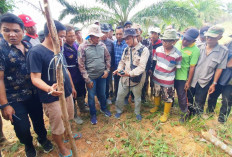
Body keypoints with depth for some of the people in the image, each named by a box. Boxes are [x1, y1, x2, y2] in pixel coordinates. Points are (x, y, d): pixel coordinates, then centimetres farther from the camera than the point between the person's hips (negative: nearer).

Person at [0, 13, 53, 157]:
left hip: (34, 94, 4)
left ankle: (42, 138, 48)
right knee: (22, 128, 9)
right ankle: (28, 145, 42)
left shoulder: (29, 47, 1)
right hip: (14, 99, -3)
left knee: (39, 120, 19)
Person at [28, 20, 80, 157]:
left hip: (67, 93, 7)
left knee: (67, 119, 25)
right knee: (57, 126, 12)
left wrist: (72, 87, 18)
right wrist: (49, 89, -41)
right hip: (52, 98, -7)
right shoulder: (36, 52, -17)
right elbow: (35, 78, -22)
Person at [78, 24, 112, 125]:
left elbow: (108, 58, 10)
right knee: (91, 96, 12)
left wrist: (107, 70, 0)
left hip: (102, 75, 3)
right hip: (91, 77, -3)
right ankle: (93, 114, 34)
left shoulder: (102, 45, -1)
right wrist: (87, 80, -11)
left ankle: (103, 108, 46)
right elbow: (81, 65, -11)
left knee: (102, 94, 19)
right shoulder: (83, 47, -12)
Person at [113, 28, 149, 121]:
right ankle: (119, 111, 39)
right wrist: (119, 69, -10)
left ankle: (137, 112, 42)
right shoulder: (126, 49, 6)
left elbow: (142, 67, -21)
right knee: (120, 96, 13)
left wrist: (130, 73, -31)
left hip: (136, 79, -4)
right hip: (124, 77, 4)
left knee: (137, 97, 17)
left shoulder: (144, 50, -13)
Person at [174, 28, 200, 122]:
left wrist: (188, 82, -9)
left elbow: (192, 67, -12)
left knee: (181, 96, 7)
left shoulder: (195, 50, -14)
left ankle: (185, 112, 32)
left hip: (181, 76, -5)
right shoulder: (178, 42, 0)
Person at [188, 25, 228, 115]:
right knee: (188, 99, 16)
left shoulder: (223, 51, -6)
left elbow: (219, 68, -3)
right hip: (192, 80, 2)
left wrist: (214, 84, -3)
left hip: (205, 83, -1)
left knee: (199, 104, 11)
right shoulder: (200, 47, -3)